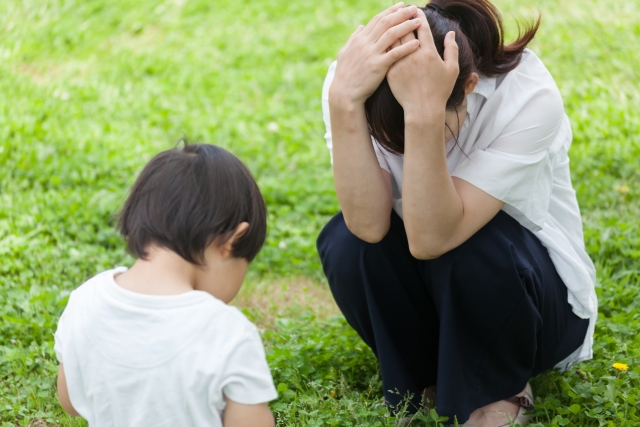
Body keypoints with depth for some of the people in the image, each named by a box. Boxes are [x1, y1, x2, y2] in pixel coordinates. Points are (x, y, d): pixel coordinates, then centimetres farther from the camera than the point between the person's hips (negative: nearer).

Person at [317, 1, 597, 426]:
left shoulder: (530, 98, -30)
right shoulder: (356, 79, -22)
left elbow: (431, 239, -38)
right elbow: (370, 226, -35)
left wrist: (425, 114, -50)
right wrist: (343, 100, -46)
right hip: (430, 291, 3)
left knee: (467, 245, -34)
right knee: (345, 243, -27)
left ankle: (500, 393, -3)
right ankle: (425, 379, 1)